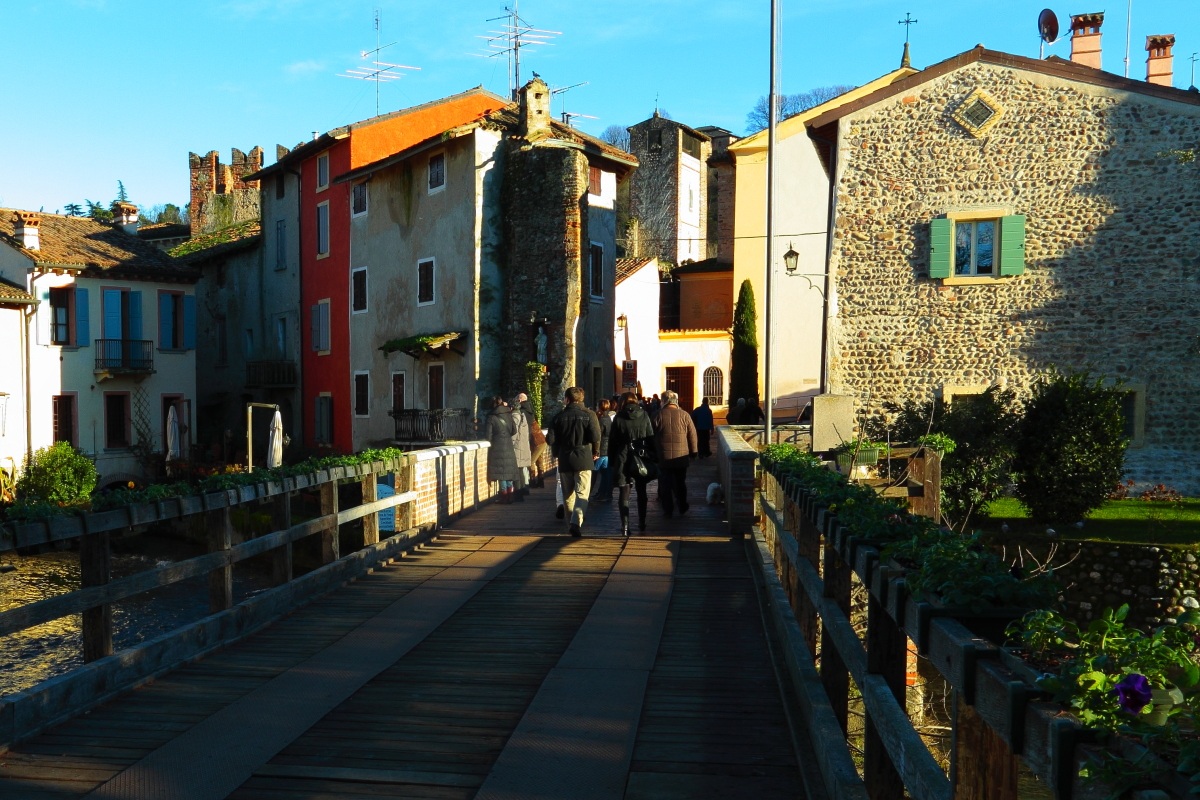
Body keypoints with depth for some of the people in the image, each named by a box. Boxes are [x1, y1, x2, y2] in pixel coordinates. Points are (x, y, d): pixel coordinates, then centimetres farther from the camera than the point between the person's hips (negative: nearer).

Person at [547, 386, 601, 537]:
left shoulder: (559, 416, 1)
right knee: (582, 494, -3)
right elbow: (596, 437, -12)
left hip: (564, 459, 2)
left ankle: (572, 523, 20)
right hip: (583, 459, -2)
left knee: (568, 494, 14)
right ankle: (577, 522, -21)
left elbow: (552, 439, -2)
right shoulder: (589, 414, -4)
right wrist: (596, 452, 5)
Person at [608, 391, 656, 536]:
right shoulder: (644, 415, 1)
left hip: (623, 458, -2)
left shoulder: (619, 417, -3)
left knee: (624, 493, 2)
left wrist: (611, 462, 4)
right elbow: (651, 437, 1)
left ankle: (625, 525, -6)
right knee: (641, 492, 16)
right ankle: (641, 523, 23)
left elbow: (612, 441, -2)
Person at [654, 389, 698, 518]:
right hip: (681, 457, 1)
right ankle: (682, 508, 21)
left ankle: (668, 510, 9)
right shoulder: (684, 415, -4)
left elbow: (653, 437, 1)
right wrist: (693, 453, 9)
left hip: (664, 457, -1)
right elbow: (692, 435, -1)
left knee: (665, 484, 7)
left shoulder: (659, 416, -4)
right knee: (680, 484, 14)